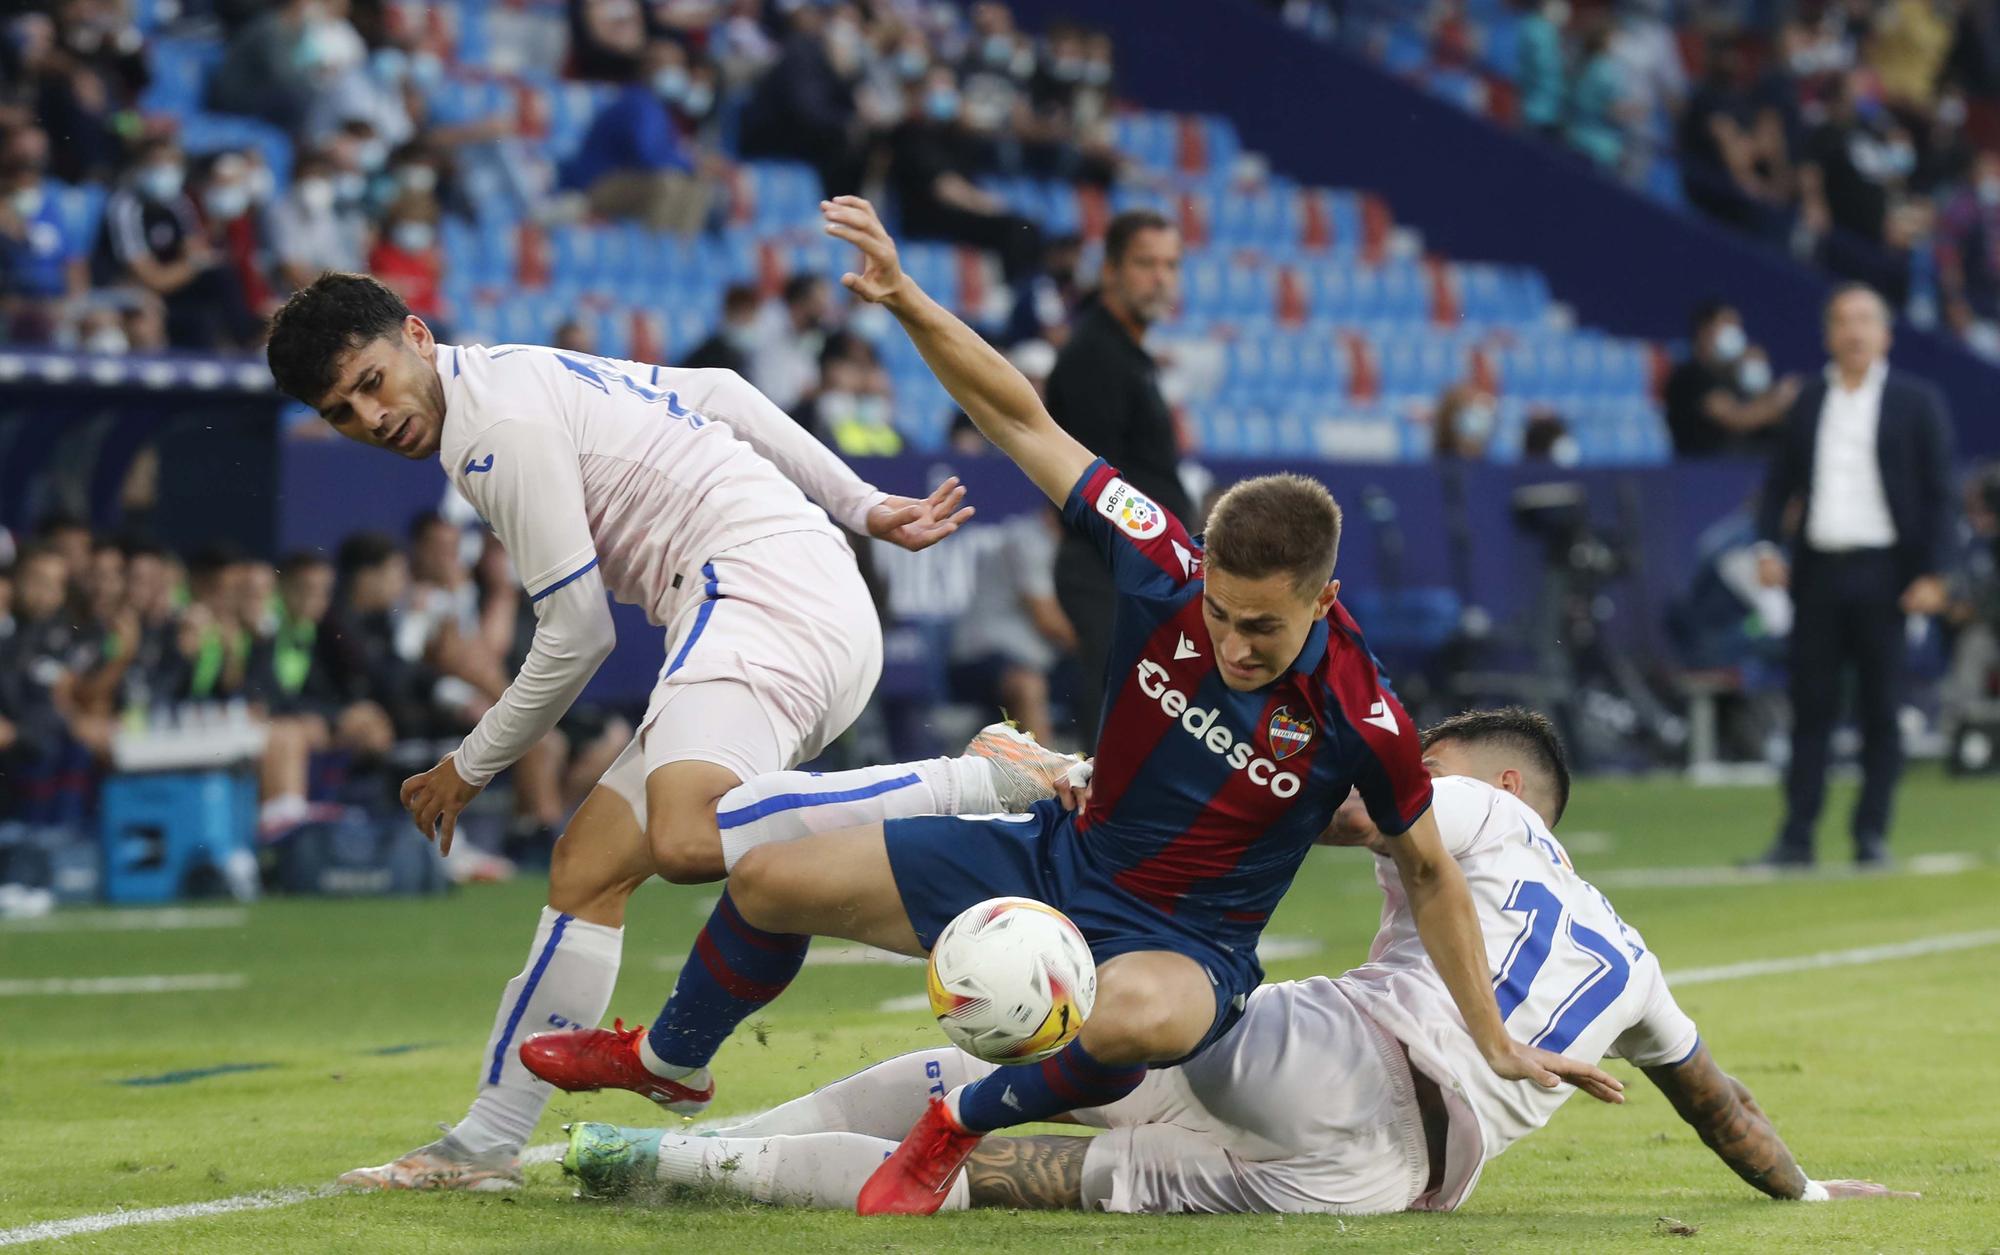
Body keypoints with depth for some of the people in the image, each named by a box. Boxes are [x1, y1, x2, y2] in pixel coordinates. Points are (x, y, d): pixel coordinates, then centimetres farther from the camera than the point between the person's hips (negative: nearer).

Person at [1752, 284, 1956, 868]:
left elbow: (1938, 492, 0)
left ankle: (1872, 835, 5)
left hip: (1882, 573, -3)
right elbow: (1779, 482, 15)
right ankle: (1797, 836, 1)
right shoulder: (1808, 403, 13)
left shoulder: (1916, 402, 4)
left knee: (1881, 710, 0)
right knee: (1811, 705, 1)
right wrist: (1768, 545, -2)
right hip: (1817, 573, 3)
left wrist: (1931, 574, -8)